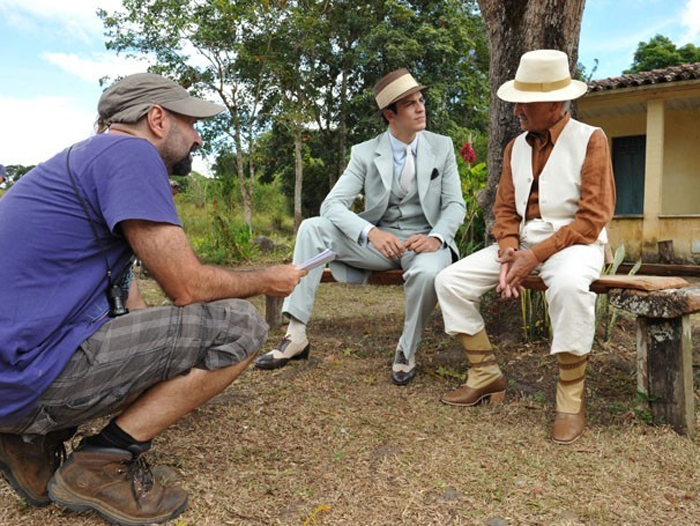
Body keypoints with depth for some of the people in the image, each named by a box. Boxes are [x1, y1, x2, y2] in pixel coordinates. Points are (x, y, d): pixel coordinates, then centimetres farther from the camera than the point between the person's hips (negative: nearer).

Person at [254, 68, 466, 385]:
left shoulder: (442, 147, 2)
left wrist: (436, 237, -23)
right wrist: (371, 233, -30)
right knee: (312, 229, -20)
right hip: (379, 241, 1)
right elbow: (332, 204, -11)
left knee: (429, 272, -38)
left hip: (425, 241, -1)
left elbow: (455, 204, 0)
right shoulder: (365, 153, -1)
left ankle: (407, 350, -9)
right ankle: (296, 336, -19)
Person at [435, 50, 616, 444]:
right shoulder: (516, 147, 11)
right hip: (523, 242, 6)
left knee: (570, 286, -40)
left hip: (575, 240, -5)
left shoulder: (591, 139, -6)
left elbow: (593, 217, -12)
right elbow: (505, 209, 9)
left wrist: (537, 255, -20)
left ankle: (571, 398, -21)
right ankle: (486, 374, 2)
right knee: (451, 281, -10)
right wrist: (508, 251, -11)